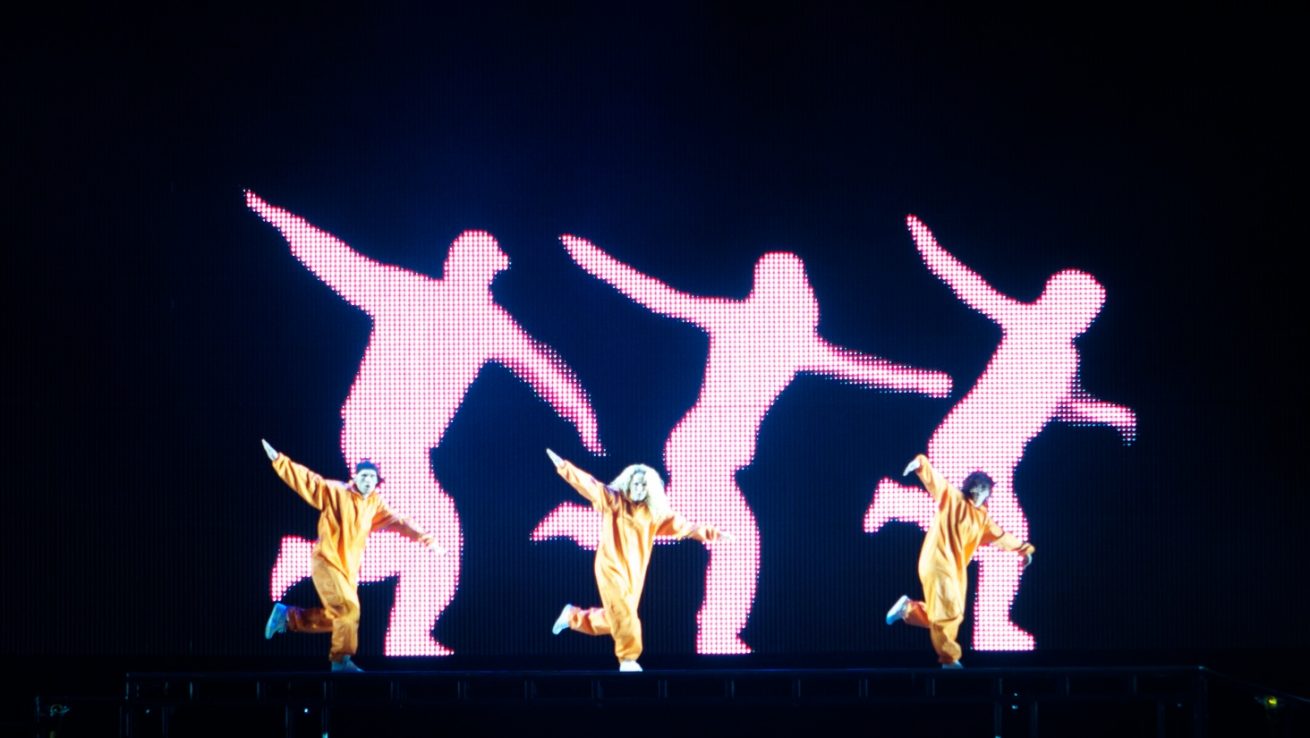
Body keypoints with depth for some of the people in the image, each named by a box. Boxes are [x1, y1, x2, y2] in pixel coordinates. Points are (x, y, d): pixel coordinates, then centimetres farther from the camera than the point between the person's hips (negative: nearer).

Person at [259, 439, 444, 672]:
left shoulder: (374, 503, 7)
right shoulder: (335, 492, -9)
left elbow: (396, 522, 13)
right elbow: (307, 480, -13)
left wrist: (426, 539, 9)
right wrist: (278, 460, -21)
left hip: (349, 568, 7)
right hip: (327, 563, -7)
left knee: (336, 618, 12)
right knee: (348, 608, -17)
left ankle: (288, 616, 28)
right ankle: (341, 660, -7)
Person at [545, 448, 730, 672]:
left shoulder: (654, 512, 6)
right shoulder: (613, 500, -5)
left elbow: (681, 525, 8)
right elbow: (588, 484, -14)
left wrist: (711, 534, 3)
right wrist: (563, 466, -24)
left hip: (634, 572, 5)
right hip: (612, 569, -5)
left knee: (614, 619, 14)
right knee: (623, 615, -12)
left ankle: (573, 616, 37)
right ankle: (628, 660, -2)